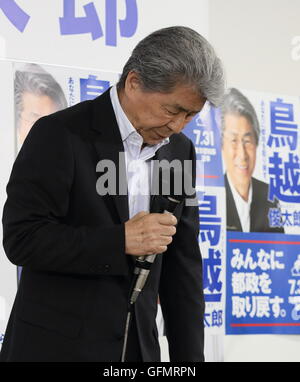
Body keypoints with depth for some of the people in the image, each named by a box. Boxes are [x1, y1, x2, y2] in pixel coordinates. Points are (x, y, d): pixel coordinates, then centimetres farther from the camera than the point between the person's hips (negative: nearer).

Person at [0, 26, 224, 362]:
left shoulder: (180, 151, 6)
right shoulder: (60, 135, -12)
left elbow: (182, 263, 9)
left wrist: (188, 357, 5)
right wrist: (121, 240, -23)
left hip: (139, 346, 6)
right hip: (58, 345, -5)